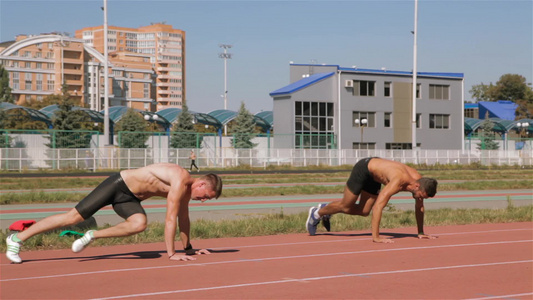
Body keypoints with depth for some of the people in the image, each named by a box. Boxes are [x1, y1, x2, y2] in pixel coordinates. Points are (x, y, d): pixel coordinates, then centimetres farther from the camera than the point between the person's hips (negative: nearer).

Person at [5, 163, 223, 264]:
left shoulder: (186, 189, 2)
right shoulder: (180, 180, -25)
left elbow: (183, 218, 15)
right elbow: (170, 218, -27)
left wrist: (188, 248, 20)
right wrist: (171, 253, -24)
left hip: (130, 198, 8)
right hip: (118, 184, -8)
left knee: (139, 225, -20)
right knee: (73, 217, -7)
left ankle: (93, 235, -7)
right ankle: (18, 238, 3)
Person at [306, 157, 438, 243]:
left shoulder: (418, 180, -19)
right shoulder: (398, 182, -42)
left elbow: (419, 207, -2)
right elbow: (378, 206, -46)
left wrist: (421, 232, 1)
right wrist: (375, 237, -47)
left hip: (374, 174, 7)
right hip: (364, 168, -7)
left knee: (363, 212, 10)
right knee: (345, 206, 6)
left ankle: (327, 212, 30)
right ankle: (317, 213, 31)